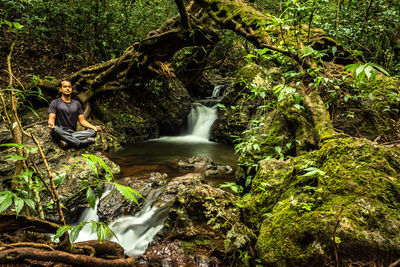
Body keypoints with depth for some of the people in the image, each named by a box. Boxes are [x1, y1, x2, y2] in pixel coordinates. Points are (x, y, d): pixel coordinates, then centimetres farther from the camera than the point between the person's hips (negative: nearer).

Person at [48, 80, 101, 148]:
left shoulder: (77, 104, 19)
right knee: (55, 129, -40)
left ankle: (66, 141, -35)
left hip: (73, 133, 3)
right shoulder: (55, 103, 8)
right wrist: (51, 124, -30)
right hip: (60, 133, -3)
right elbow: (51, 118, -4)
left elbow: (82, 120, 13)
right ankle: (82, 142, -38)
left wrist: (93, 127, -7)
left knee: (92, 132, -23)